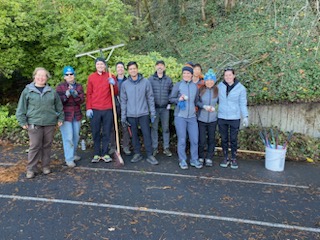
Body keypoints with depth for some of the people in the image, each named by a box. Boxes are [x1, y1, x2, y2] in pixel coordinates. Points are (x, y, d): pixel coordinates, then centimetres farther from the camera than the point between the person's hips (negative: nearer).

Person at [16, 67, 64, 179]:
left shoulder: (52, 92, 8)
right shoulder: (27, 91, 2)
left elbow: (59, 106, 14)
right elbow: (21, 108, 3)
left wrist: (60, 118, 10)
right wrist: (23, 121, -1)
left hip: (50, 123, 2)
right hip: (34, 123, -2)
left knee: (47, 145, 10)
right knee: (34, 146, -3)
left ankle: (45, 166, 23)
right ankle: (31, 169, 9)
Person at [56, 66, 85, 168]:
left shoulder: (79, 86, 6)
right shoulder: (60, 86, -3)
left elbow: (82, 100, -4)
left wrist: (76, 95, -23)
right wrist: (66, 95, -24)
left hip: (77, 115, 4)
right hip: (65, 115, -4)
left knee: (76, 136, 14)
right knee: (68, 137, -8)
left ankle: (73, 154, 31)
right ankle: (69, 159, -1)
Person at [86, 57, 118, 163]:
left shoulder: (111, 77, 8)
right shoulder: (91, 77, 8)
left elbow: (116, 93, 6)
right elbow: (89, 94, 7)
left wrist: (113, 84, -13)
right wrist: (88, 108, -1)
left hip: (108, 109, 0)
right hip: (95, 110, 0)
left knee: (106, 133, 4)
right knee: (95, 133, 4)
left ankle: (105, 154, 13)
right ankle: (96, 154, 12)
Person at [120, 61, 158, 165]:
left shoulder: (145, 82, -1)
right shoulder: (125, 84, 2)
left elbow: (150, 98, 2)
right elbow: (123, 101, 4)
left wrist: (153, 112, -2)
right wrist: (123, 116, 1)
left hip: (143, 114, -1)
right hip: (131, 115, 2)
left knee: (147, 134, 0)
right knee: (134, 135, 11)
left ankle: (149, 155, 9)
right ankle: (137, 153, 24)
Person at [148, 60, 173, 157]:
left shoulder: (168, 79, 5)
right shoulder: (151, 79, 1)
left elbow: (171, 92, 10)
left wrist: (169, 102, -1)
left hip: (165, 108, 1)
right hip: (154, 107, -1)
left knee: (166, 128, 6)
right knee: (154, 128, 5)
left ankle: (166, 148, 16)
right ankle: (154, 148, 16)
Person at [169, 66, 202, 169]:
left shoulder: (195, 86, 8)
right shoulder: (178, 85, -1)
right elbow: (171, 99, 2)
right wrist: (179, 99, -14)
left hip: (192, 116, 3)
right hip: (180, 116, -3)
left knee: (194, 139, 4)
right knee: (182, 140, 2)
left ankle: (194, 160, 20)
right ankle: (182, 160, 17)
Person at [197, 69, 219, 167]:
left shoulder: (217, 91, -3)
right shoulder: (200, 90, -6)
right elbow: (196, 102, 1)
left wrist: (214, 108, -8)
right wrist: (204, 106, -14)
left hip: (213, 119, 2)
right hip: (201, 119, -1)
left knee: (211, 139, 10)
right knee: (201, 140, 1)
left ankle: (209, 159, 25)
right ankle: (201, 158, 22)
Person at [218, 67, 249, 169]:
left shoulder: (241, 88, -4)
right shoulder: (220, 86, 1)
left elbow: (243, 103, 0)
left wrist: (245, 117, -6)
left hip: (235, 118, -2)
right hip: (222, 117, 2)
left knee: (233, 139, 5)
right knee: (224, 139, 9)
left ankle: (234, 159, 19)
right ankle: (225, 158, 22)